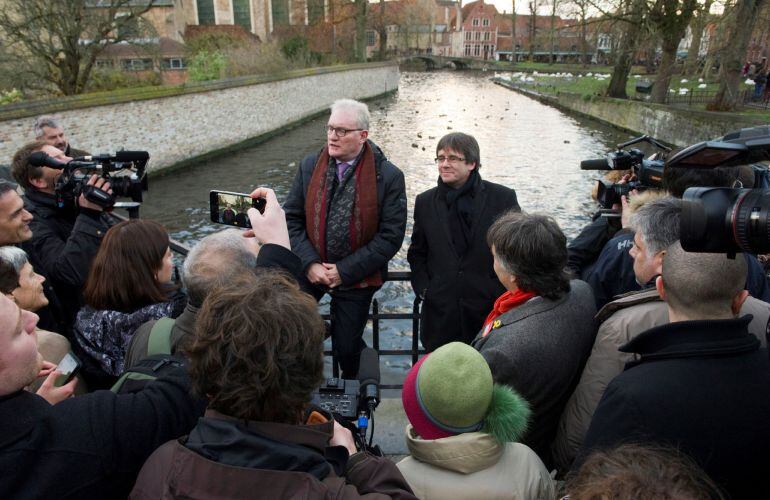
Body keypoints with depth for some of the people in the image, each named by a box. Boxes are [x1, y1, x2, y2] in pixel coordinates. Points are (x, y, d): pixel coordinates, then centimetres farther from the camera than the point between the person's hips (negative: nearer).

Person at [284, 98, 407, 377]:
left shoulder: (388, 177, -12)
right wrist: (310, 263, -14)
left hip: (356, 277, -2)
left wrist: (345, 271, -16)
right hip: (310, 270, 3)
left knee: (347, 346, 9)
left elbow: (391, 236, -14)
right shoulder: (310, 166, -1)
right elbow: (292, 219, 0)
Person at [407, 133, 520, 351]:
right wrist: (423, 288, 2)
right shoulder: (425, 202, 7)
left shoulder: (503, 198, -2)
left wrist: (505, 294, -2)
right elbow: (417, 253, 14)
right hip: (440, 311, 2)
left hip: (490, 307, -2)